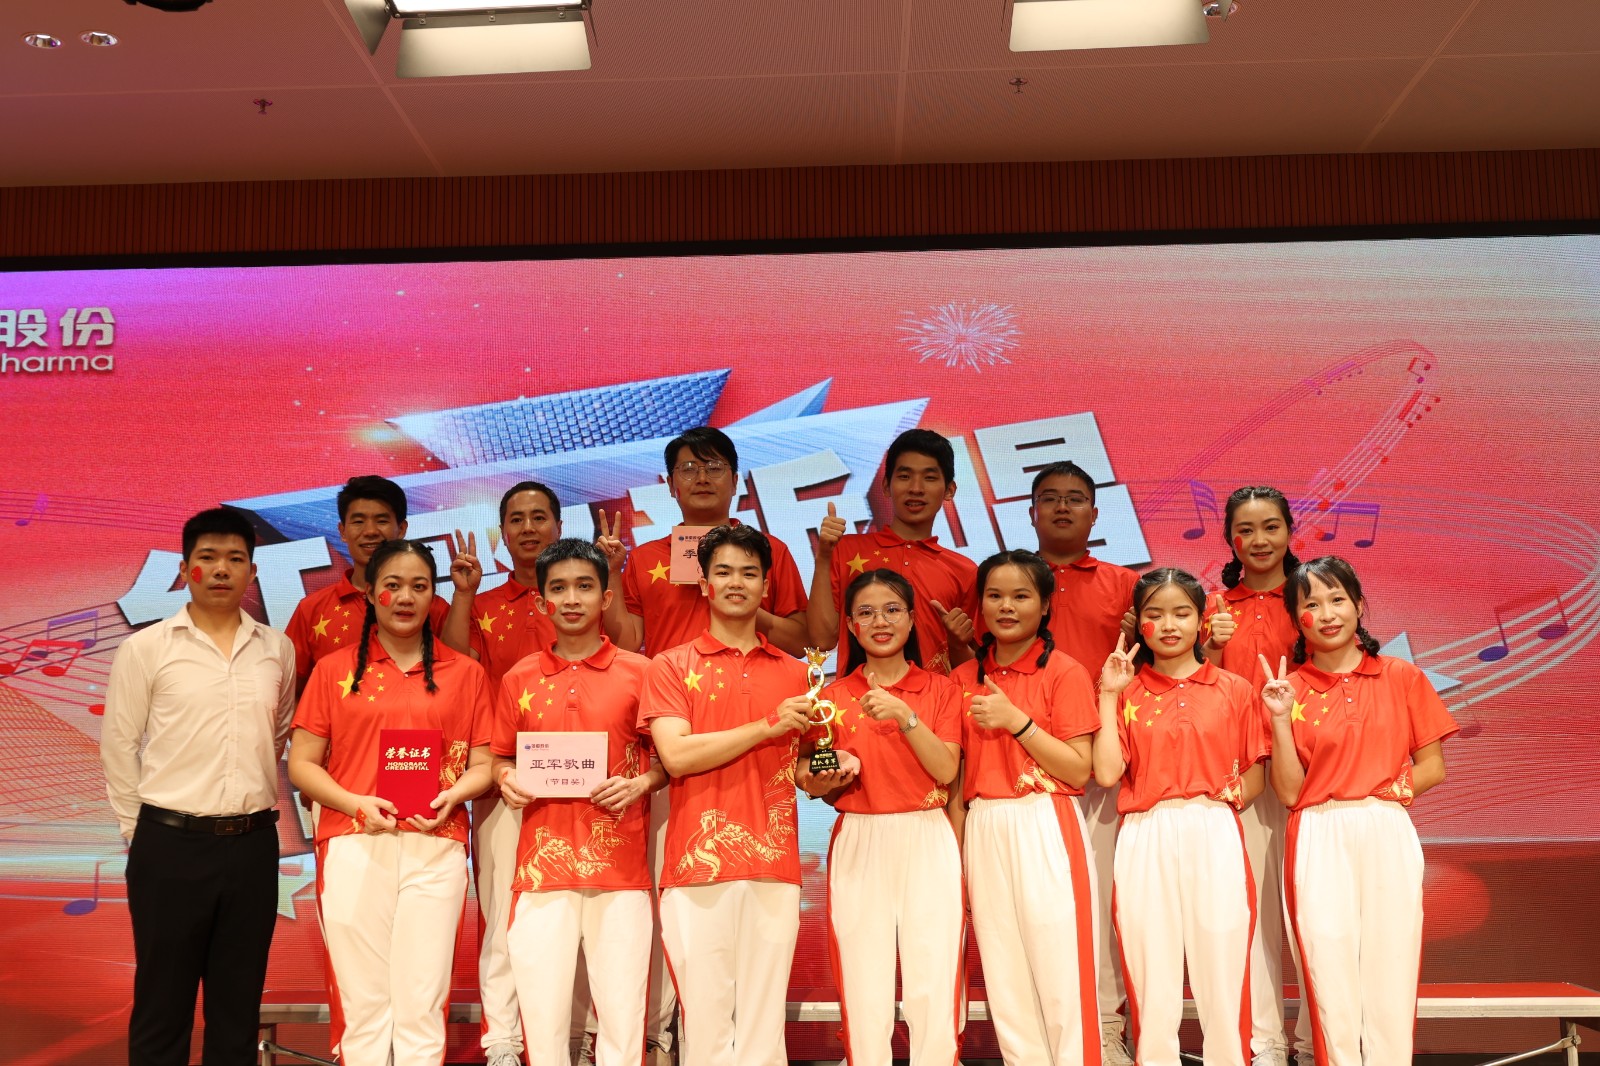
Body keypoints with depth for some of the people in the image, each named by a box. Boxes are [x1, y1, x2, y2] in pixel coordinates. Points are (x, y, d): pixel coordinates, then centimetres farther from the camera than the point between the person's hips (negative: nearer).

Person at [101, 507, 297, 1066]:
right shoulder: (144, 648, -2)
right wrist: (139, 831, 2)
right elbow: (119, 746, 1)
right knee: (163, 999, 6)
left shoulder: (277, 649, 6)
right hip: (171, 845, -2)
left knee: (239, 999, 11)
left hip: (253, 844, 3)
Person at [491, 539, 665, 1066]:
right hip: (543, 861, 1)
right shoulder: (519, 679, 8)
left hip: (619, 862, -1)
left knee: (622, 1005, 2)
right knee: (541, 1002, 3)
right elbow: (502, 759, 17)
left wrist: (640, 785, -10)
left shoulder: (639, 673, 3)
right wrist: (507, 781, -5)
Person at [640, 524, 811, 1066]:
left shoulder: (793, 673, 15)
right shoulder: (672, 667, 7)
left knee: (764, 1021, 3)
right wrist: (768, 726, -9)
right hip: (698, 863, -2)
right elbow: (676, 755, -8)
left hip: (774, 867, 2)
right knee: (705, 1018, -1)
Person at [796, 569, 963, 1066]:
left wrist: (905, 716, -16)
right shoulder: (834, 696, 8)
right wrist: (826, 778, -10)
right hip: (858, 845, 1)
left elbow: (946, 770, -5)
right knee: (864, 990, -1)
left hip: (927, 843, 0)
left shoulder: (940, 689, 6)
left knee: (933, 985, -4)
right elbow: (807, 778, 11)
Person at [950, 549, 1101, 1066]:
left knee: (1059, 970, -3)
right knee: (1005, 976, 8)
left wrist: (1016, 720, -15)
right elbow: (955, 773, 13)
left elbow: (1079, 770, -8)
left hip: (1044, 831, -4)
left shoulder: (1064, 672, -3)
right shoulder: (964, 679, 11)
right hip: (984, 833, 4)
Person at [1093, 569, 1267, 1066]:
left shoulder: (1234, 689, 8)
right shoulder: (1127, 693, 8)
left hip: (1215, 837, 0)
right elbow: (1107, 772, -3)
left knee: (1222, 967, 2)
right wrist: (1108, 697, -3)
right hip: (1145, 842, 0)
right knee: (1151, 974, 6)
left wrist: (1236, 793, -8)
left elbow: (1256, 771, 12)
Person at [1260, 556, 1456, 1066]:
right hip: (1319, 844, 0)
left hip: (1387, 837, 0)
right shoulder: (1289, 689, 5)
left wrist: (1379, 794, -7)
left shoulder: (1402, 677, 5)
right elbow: (1290, 791, 0)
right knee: (1330, 976, 0)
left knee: (1391, 973, 0)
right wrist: (1281, 719, -11)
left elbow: (1432, 767, 7)